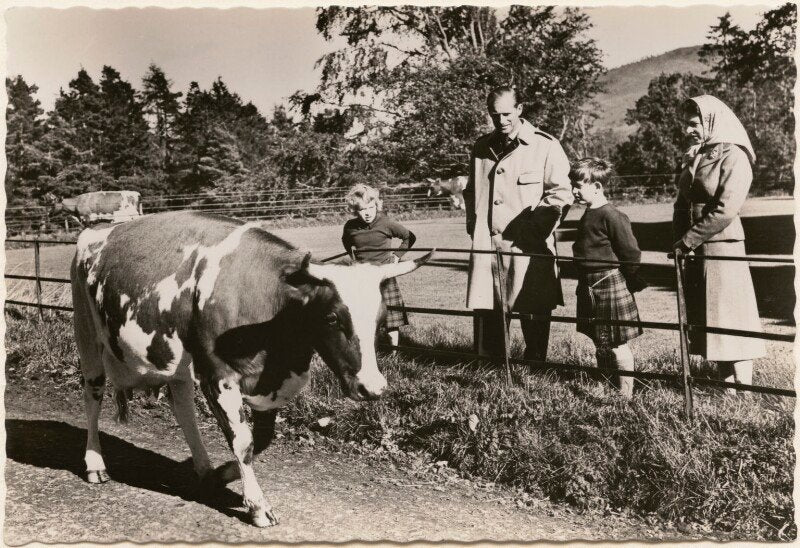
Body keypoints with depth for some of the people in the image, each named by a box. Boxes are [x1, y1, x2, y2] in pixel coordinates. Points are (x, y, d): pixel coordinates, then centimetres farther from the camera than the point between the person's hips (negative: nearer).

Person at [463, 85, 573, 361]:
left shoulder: (545, 146, -1)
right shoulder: (481, 148, 14)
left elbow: (561, 194, -5)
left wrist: (534, 227, -12)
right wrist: (473, 225, 14)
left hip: (528, 246, -4)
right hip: (486, 245, 4)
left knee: (535, 315, 3)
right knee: (486, 313, 4)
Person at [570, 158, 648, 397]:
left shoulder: (611, 216, -18)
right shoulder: (588, 215, 11)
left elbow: (631, 252, -15)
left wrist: (636, 283, -10)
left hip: (610, 284, -9)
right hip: (590, 288, 9)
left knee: (616, 343, 0)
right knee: (600, 343, 17)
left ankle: (626, 392, 10)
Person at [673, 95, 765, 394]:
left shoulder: (733, 156, -9)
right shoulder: (694, 157, 13)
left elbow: (725, 209, -19)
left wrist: (689, 239, -17)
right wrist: (681, 239, 0)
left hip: (722, 247, -7)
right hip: (694, 251, 7)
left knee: (729, 319, -4)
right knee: (706, 321, 9)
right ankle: (726, 388, 18)